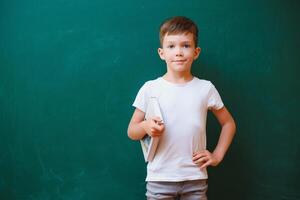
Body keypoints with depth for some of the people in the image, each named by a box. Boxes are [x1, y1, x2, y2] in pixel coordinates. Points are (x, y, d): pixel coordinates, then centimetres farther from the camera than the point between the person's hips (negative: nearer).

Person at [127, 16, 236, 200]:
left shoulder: (206, 88, 0)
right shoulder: (150, 88, -3)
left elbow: (228, 123, 13)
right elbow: (132, 132, 3)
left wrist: (217, 155, 3)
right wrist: (146, 126, -17)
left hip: (195, 178, 1)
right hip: (159, 178, 0)